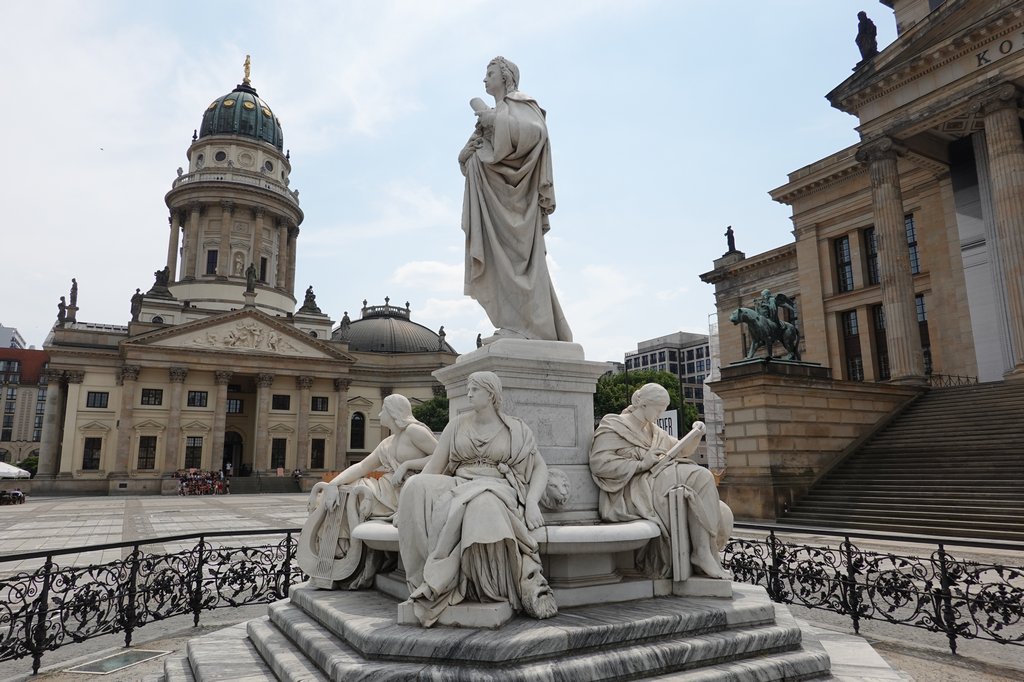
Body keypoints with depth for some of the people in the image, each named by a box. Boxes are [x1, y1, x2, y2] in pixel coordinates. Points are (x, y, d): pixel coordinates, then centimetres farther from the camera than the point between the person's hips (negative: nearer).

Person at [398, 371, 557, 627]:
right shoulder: (457, 425, 16)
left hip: (497, 491, -3)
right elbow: (433, 468, 12)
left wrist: (532, 502, -12)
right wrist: (412, 502, -2)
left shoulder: (516, 430, 10)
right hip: (457, 488, 3)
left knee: (482, 507, -41)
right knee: (418, 486, -29)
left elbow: (540, 468, 7)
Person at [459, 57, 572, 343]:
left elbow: (533, 130, -21)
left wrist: (488, 115, -12)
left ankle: (526, 325, -16)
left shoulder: (520, 102, 4)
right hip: (496, 191, 8)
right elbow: (467, 158, 23)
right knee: (503, 255, 0)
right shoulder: (496, 113, 26)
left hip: (513, 191, -8)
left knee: (515, 252, -14)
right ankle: (516, 325, -1)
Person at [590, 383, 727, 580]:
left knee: (702, 476, -17)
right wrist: (640, 464, -18)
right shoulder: (613, 427, -2)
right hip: (631, 492, -8)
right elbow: (599, 464, -13)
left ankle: (704, 552, -23)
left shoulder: (652, 430, 24)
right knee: (696, 478, -23)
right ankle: (702, 553, -22)